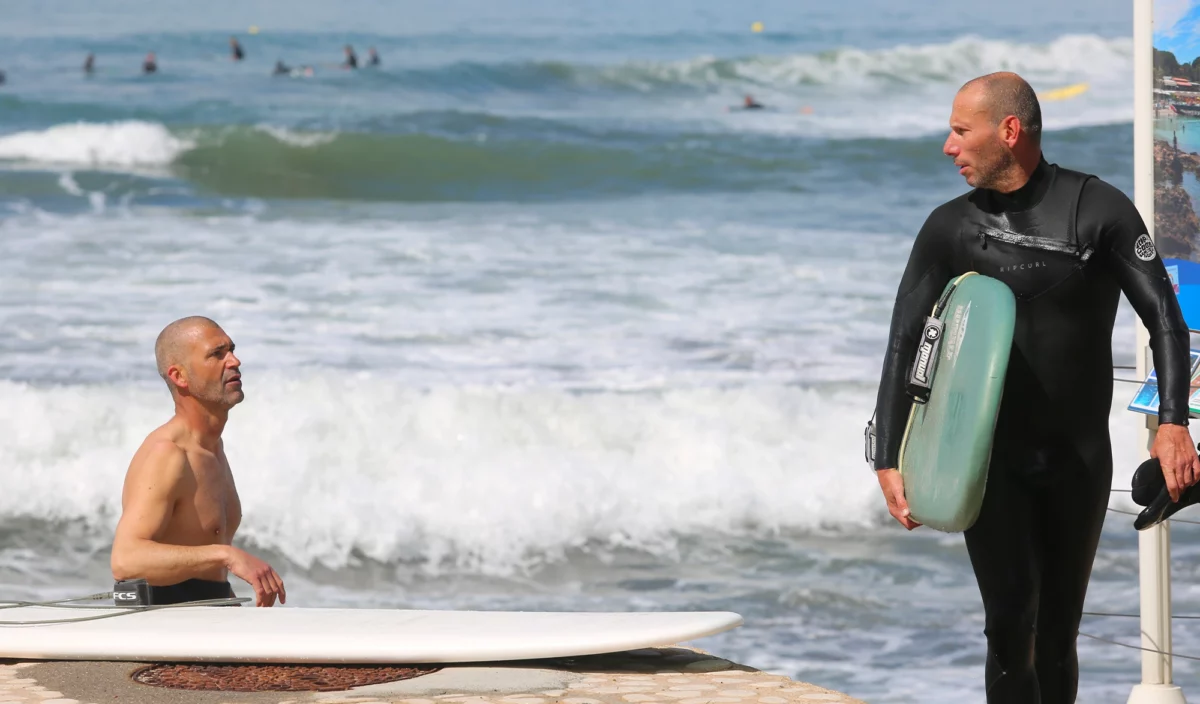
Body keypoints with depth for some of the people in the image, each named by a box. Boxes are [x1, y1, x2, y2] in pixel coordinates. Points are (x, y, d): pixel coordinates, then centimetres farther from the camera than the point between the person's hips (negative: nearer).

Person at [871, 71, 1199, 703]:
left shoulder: (1098, 211, -3)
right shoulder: (950, 228, 3)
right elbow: (905, 346, 4)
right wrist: (888, 461, -5)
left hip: (1080, 458, 0)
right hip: (989, 460, 0)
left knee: (1058, 630, 5)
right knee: (1010, 615, -14)